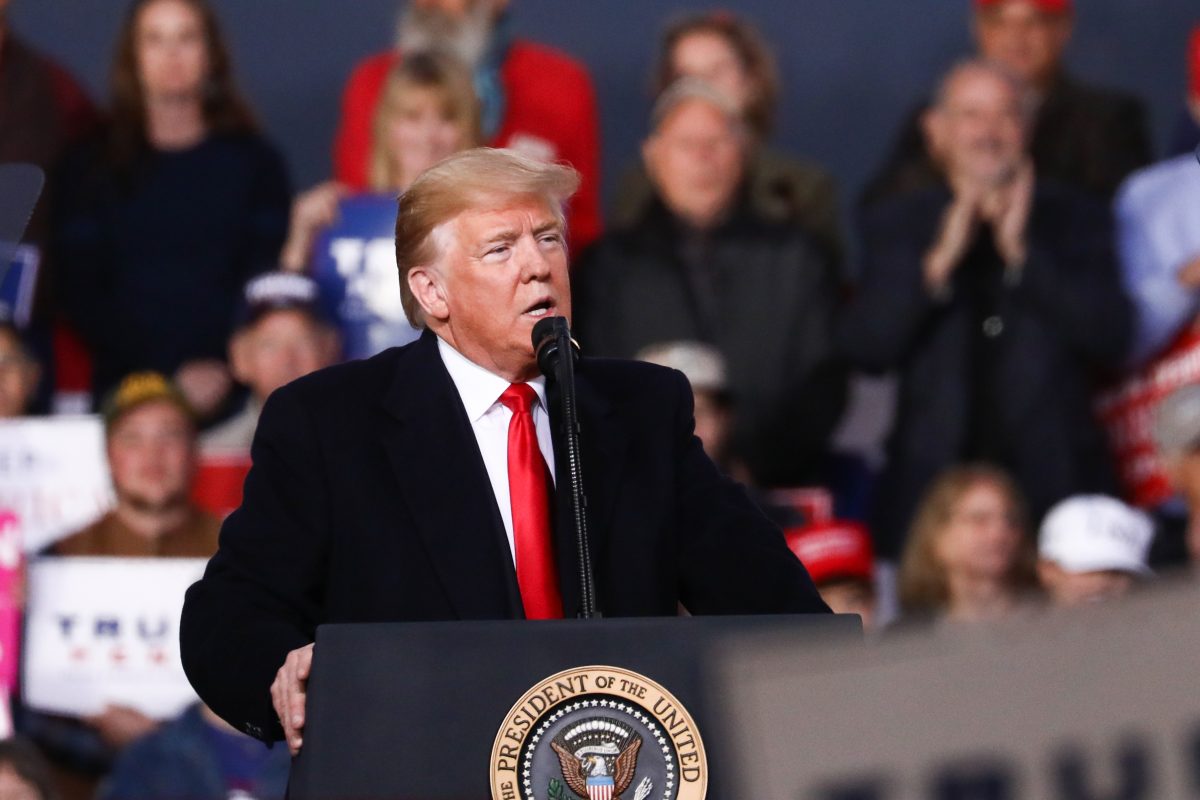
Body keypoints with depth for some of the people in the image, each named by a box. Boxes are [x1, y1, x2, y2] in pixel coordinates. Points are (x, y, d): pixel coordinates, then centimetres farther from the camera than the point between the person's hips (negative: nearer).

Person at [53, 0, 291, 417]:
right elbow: (81, 292, 4)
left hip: (229, 394, 0)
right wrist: (171, 376, -8)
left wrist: (223, 371, -11)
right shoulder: (91, 167, 10)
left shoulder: (255, 163, 11)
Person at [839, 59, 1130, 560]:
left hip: (1054, 485, 0)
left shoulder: (1075, 219, 9)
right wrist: (940, 261, -13)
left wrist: (1021, 252, -10)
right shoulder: (895, 226, 10)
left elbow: (1112, 341, -3)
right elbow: (864, 349, -2)